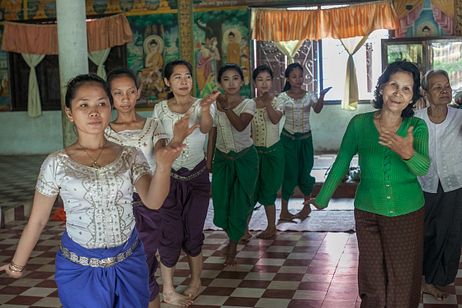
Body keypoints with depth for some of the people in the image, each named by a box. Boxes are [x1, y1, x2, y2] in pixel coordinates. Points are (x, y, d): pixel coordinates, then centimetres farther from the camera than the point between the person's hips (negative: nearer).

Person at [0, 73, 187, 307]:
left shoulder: (130, 156, -4)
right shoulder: (56, 164, -8)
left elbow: (153, 202, -17)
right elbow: (37, 220, 2)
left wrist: (163, 166, -34)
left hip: (129, 263, 2)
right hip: (79, 269, -2)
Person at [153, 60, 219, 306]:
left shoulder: (202, 104, -7)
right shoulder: (160, 109, -1)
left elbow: (206, 128, -30)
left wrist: (205, 109, -51)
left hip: (197, 176, 0)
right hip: (169, 177, 1)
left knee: (193, 233, 7)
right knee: (171, 235, -1)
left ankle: (195, 282, 28)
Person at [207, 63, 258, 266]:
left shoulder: (248, 104, -9)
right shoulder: (214, 104, -1)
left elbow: (241, 125, -28)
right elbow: (212, 134, 6)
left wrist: (226, 108, -40)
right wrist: (209, 160, 6)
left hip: (245, 158, -2)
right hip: (222, 158, 3)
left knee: (241, 201, 0)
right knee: (220, 200, 2)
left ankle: (233, 244, 15)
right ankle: (232, 235, 30)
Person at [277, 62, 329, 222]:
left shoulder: (309, 95, 0)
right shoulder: (283, 97, -4)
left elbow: (317, 109, -14)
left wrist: (321, 96, -31)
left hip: (305, 138, 1)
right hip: (288, 138, -1)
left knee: (305, 173, 7)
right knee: (290, 174, -1)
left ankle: (307, 206, 26)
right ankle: (284, 211, 7)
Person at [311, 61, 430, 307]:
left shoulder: (417, 127, -7)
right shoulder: (359, 123, -6)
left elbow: (423, 168, -23)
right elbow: (341, 164, 3)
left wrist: (408, 153, -45)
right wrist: (322, 200, 8)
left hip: (407, 213, 0)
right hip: (367, 212, 0)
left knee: (403, 279, 11)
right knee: (373, 282, 11)